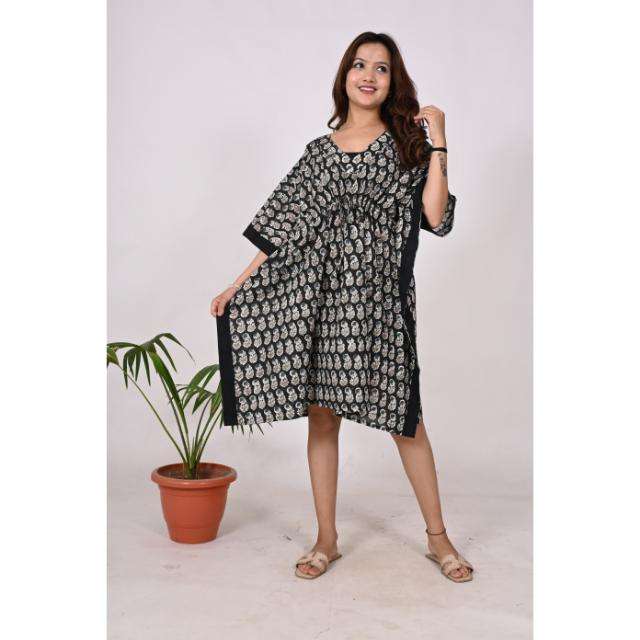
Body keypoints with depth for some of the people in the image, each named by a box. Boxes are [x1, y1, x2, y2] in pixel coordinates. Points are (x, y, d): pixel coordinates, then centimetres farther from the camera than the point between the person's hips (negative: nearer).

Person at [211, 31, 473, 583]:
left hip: (381, 293, -2)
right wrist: (237, 286, 6)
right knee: (321, 413, 6)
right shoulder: (320, 151, 12)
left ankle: (438, 537, 19)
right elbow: (285, 227, 11)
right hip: (322, 290, 2)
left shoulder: (407, 141, 7)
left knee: (404, 415, 2)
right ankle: (327, 540, 20)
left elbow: (434, 219, -5)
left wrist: (438, 146, -8)